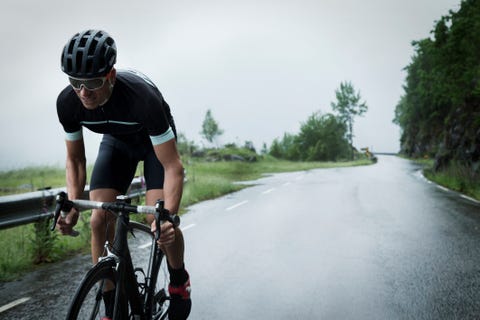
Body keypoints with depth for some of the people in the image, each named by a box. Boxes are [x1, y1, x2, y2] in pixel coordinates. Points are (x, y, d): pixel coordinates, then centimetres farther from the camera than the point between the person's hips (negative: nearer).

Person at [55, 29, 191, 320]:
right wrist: (72, 209, -20)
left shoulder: (142, 97, -40)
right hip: (116, 141, 4)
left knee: (160, 221, -20)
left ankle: (179, 281, 13)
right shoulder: (67, 102, -25)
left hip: (155, 141, -4)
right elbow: (75, 159, -9)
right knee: (100, 221, -11)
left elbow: (173, 167, -35)